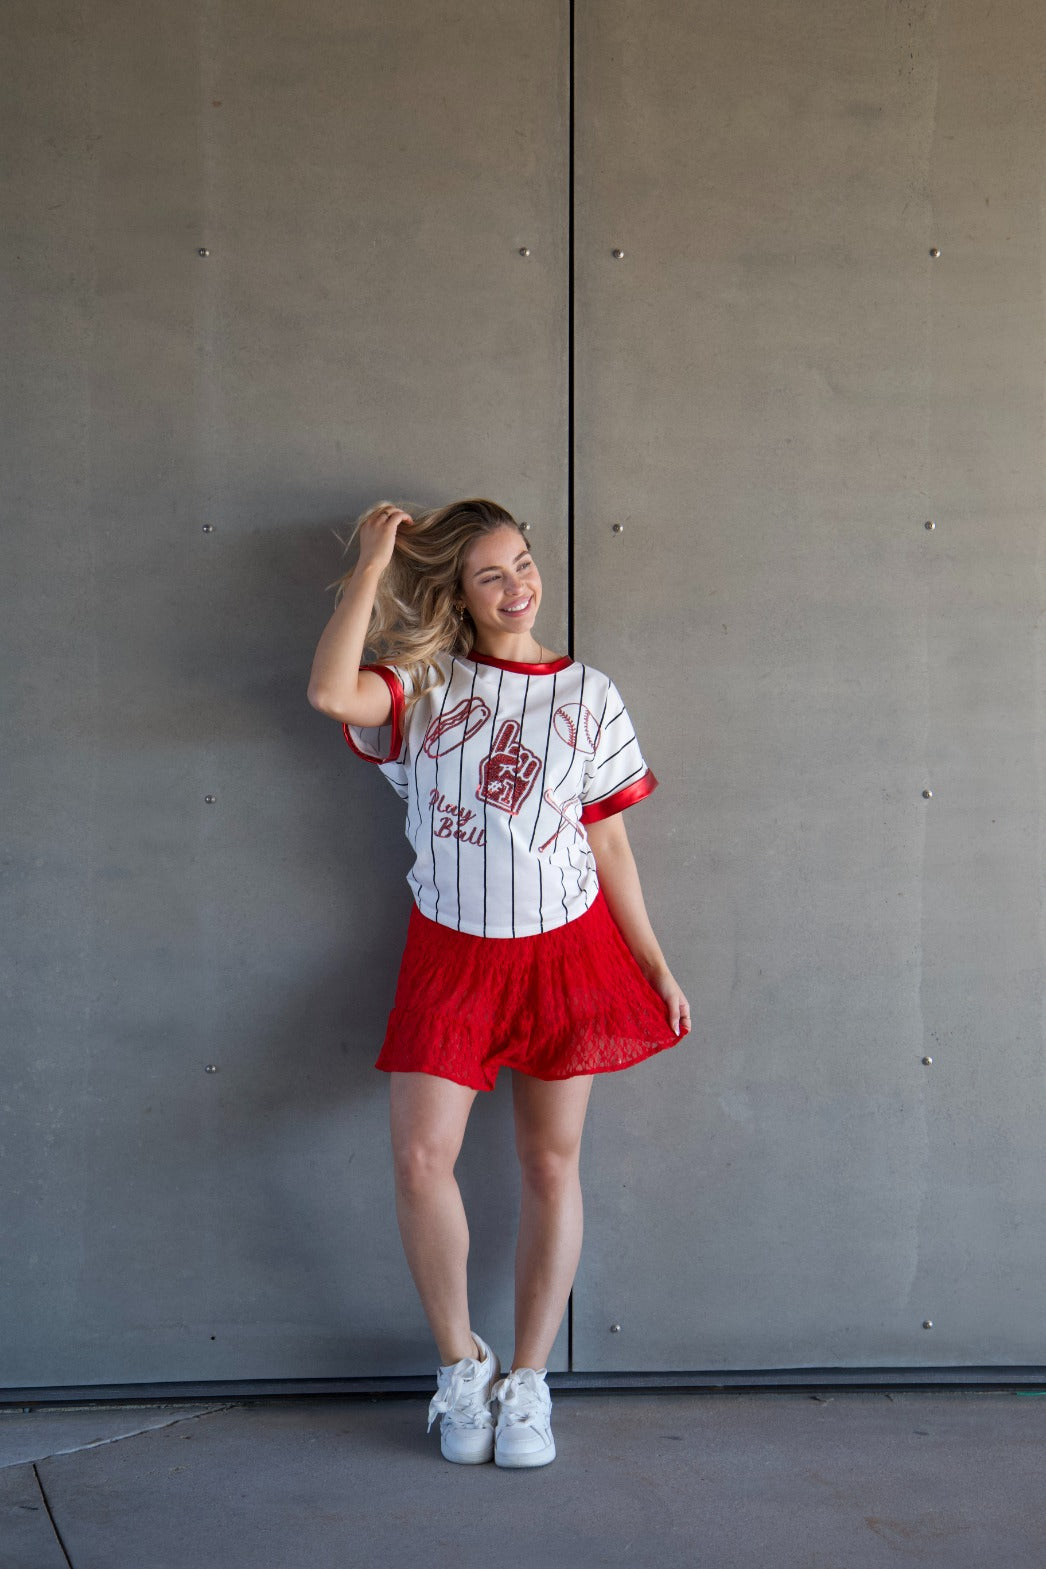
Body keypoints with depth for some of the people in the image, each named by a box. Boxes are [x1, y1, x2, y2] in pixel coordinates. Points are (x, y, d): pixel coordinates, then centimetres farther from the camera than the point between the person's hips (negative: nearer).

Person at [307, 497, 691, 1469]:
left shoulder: (587, 695, 5)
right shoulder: (425, 684, 2)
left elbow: (608, 843, 8)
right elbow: (330, 694, -21)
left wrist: (655, 965, 6)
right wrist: (373, 563, -14)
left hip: (567, 949, 1)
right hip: (452, 953, -1)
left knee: (550, 1162, 4)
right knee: (421, 1155, -11)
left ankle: (527, 1381, 17)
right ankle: (459, 1364, 11)